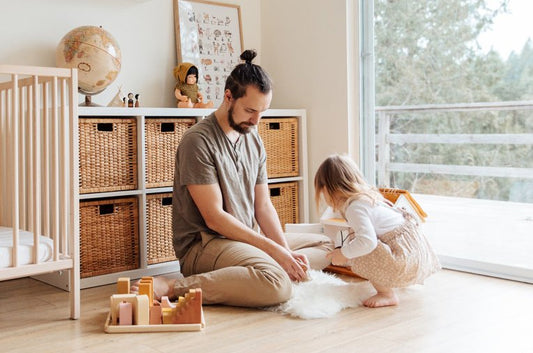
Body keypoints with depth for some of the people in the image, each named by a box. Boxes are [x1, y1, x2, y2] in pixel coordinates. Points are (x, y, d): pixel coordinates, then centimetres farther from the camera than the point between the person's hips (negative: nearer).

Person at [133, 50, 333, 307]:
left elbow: (263, 205, 9)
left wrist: (285, 250, -8)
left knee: (325, 245, 11)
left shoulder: (253, 139, 11)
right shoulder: (198, 141, -14)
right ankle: (172, 287, -26)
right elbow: (214, 217, -18)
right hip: (203, 244, -9)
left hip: (249, 239, 9)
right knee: (277, 284, -35)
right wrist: (273, 249, -19)